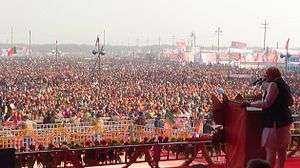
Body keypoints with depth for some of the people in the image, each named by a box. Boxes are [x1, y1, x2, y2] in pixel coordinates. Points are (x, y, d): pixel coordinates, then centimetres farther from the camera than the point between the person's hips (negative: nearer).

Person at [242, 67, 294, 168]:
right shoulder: (283, 84, 12)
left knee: (270, 148, -4)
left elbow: (266, 103, -22)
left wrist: (250, 104, -17)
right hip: (284, 119, 10)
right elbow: (290, 102, 19)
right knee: (281, 148, 17)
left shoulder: (273, 85, -16)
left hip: (275, 121, -10)